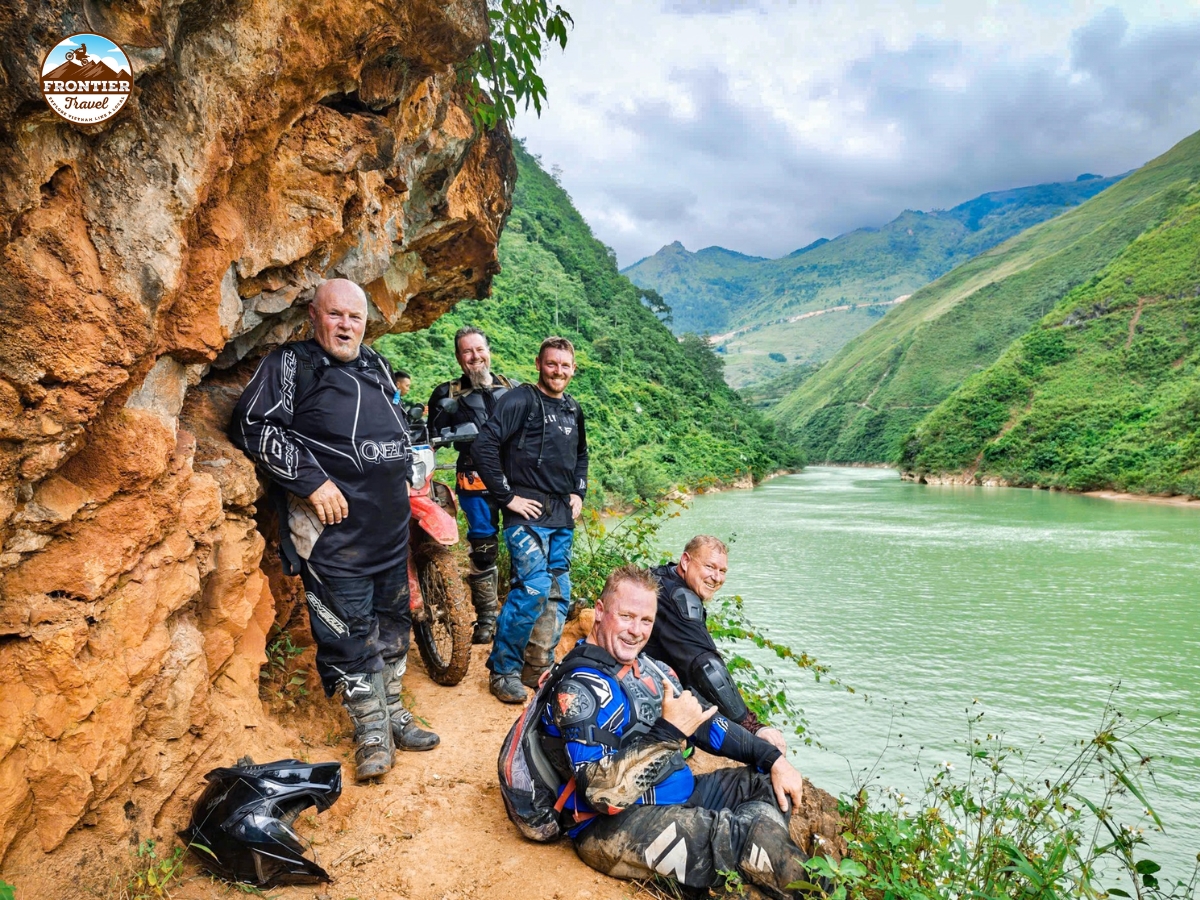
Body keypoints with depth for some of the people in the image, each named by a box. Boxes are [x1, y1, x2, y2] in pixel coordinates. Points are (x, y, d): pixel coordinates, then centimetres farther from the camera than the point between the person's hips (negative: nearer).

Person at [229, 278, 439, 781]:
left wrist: (403, 476, 18)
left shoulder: (375, 366, 16)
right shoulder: (290, 364, -5)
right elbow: (252, 426, -15)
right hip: (335, 522, -7)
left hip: (391, 523, 7)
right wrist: (312, 481, -19)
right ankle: (371, 730, 16)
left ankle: (392, 714, 31)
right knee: (348, 631, -1)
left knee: (392, 621, 15)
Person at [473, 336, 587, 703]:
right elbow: (484, 446, -18)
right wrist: (507, 496, -16)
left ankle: (538, 667, 23)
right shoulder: (520, 400, -8)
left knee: (559, 594, 9)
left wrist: (579, 493, 16)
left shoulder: (573, 409, 16)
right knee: (534, 589, -16)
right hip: (528, 512, -8)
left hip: (563, 518, 8)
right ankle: (503, 669, 2)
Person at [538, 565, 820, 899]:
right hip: (614, 826, -9)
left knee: (771, 784, 9)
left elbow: (706, 722, 16)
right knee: (745, 833, -23)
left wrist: (773, 758, 7)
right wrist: (668, 733, -26)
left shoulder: (648, 666, 8)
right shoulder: (580, 686, -19)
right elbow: (604, 791, -28)